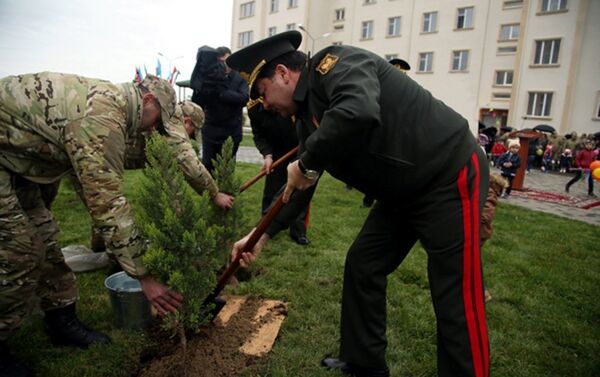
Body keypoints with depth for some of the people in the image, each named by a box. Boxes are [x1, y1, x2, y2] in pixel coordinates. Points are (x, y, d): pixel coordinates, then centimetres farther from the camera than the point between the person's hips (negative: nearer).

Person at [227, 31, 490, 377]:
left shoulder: (335, 63, -17)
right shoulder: (311, 114, 9)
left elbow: (359, 112, -40)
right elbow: (299, 186, 14)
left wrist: (308, 164, -24)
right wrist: (261, 235, 15)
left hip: (451, 176, -9)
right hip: (403, 190, 9)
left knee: (457, 301, -4)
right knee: (361, 267, 12)